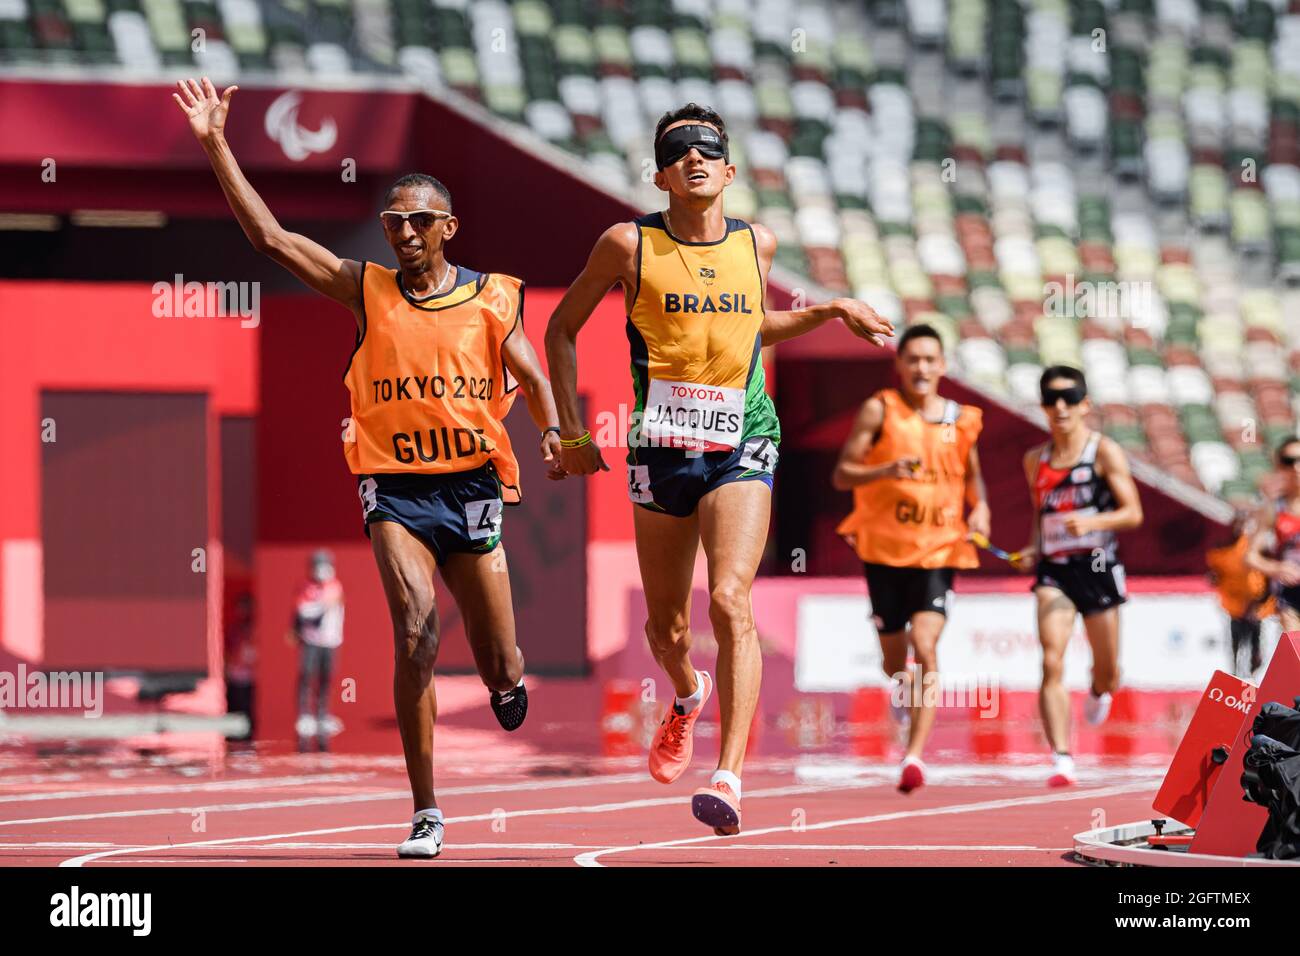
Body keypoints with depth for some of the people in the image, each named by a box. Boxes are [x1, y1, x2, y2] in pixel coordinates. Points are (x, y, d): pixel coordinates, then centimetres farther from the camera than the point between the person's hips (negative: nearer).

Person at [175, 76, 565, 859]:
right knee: (417, 635, -20)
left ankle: (508, 679, 48)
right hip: (395, 486, -1)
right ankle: (427, 814, -11)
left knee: (499, 669, 6)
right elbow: (269, 235, 0)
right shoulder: (367, 290, 4)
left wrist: (553, 432, -13)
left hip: (472, 487, 1)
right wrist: (216, 145, -6)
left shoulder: (491, 298, 5)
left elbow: (530, 375, 9)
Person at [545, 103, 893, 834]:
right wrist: (571, 430, 6)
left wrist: (829, 313, 14)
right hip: (660, 448, 0)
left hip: (741, 446, 0)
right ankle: (688, 697, 48)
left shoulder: (757, 244, 6)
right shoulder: (629, 245, -2)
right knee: (667, 626, 11)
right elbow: (563, 328, 10)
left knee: (730, 601, -21)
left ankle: (730, 776, -25)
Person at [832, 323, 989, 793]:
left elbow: (972, 473, 23)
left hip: (939, 549, 0)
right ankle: (902, 688, 50)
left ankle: (914, 755, -20)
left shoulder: (961, 420, 5)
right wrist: (886, 471, -23)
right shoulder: (879, 411, -3)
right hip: (885, 547, 0)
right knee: (893, 656, 11)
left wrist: (980, 507, 3)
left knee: (925, 646, -18)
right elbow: (841, 475, -5)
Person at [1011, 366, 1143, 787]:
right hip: (1053, 569, 2)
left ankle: (1098, 691, 50)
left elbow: (1133, 513, -9)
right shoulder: (1035, 459, 8)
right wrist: (1032, 549, 5)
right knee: (1052, 662, -18)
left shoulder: (1105, 451, -4)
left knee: (1108, 673, 10)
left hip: (1097, 566, -2)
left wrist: (1091, 522, -25)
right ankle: (1061, 760, -21)